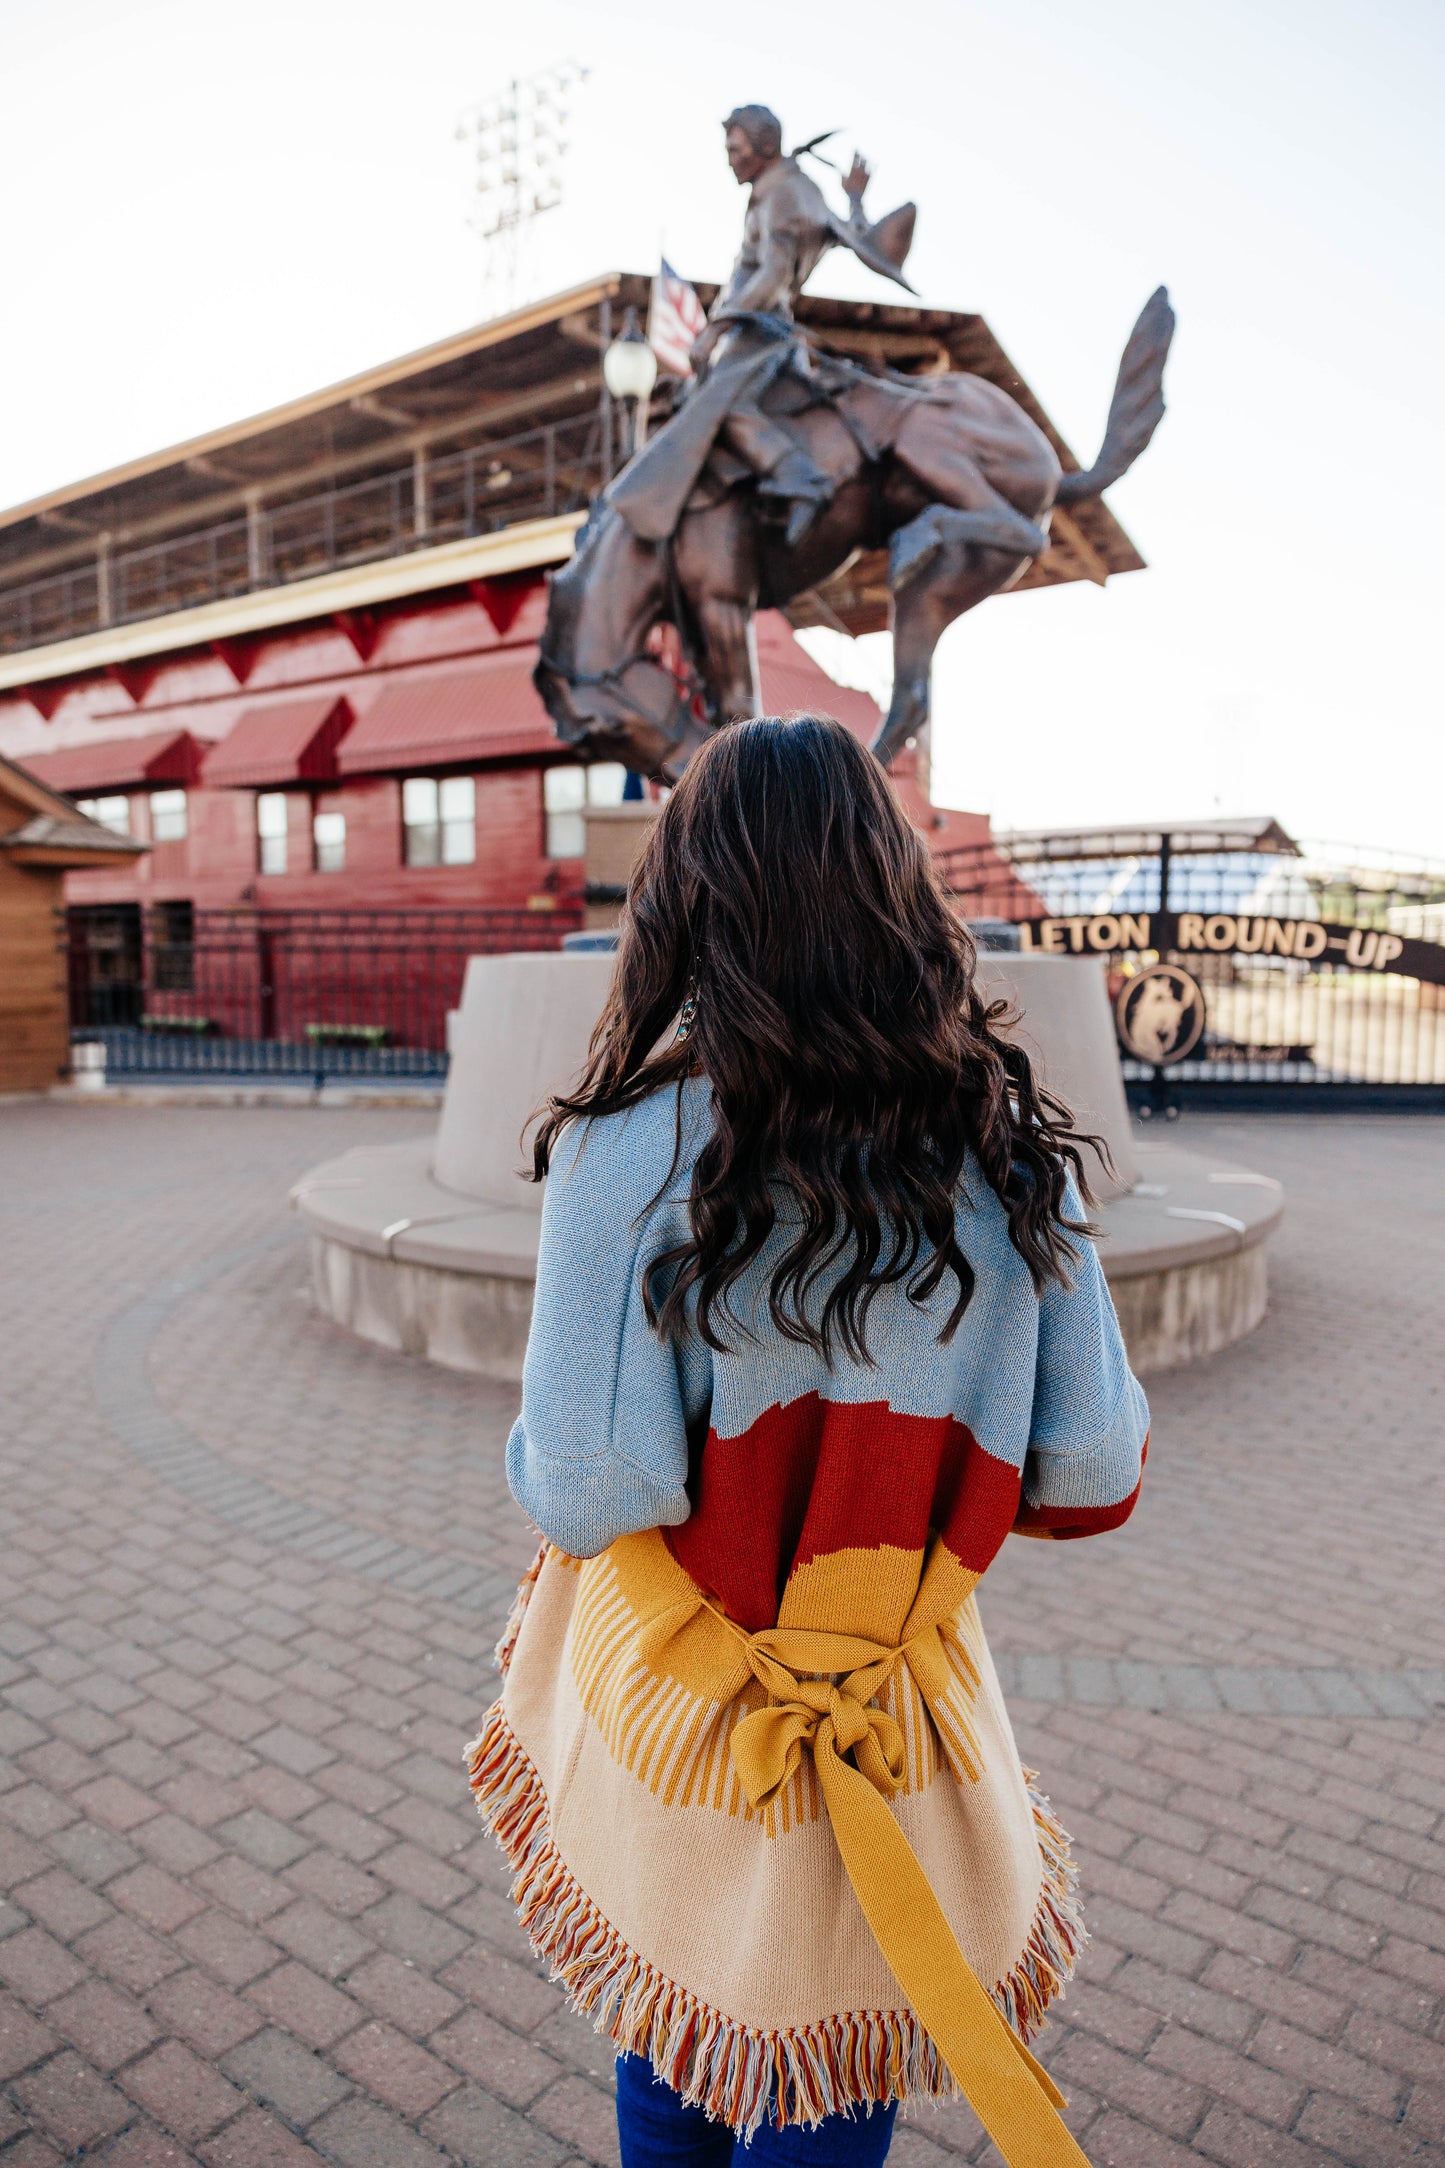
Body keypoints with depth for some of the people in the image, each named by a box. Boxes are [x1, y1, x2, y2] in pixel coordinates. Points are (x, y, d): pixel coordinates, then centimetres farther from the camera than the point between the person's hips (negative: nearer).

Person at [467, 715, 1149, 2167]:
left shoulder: (632, 1146, -21)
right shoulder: (1008, 1148, -11)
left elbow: (584, 1494, -21)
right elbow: (1094, 1476, -7)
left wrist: (530, 1444, 1)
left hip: (660, 1708, -1)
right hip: (904, 1750, 2)